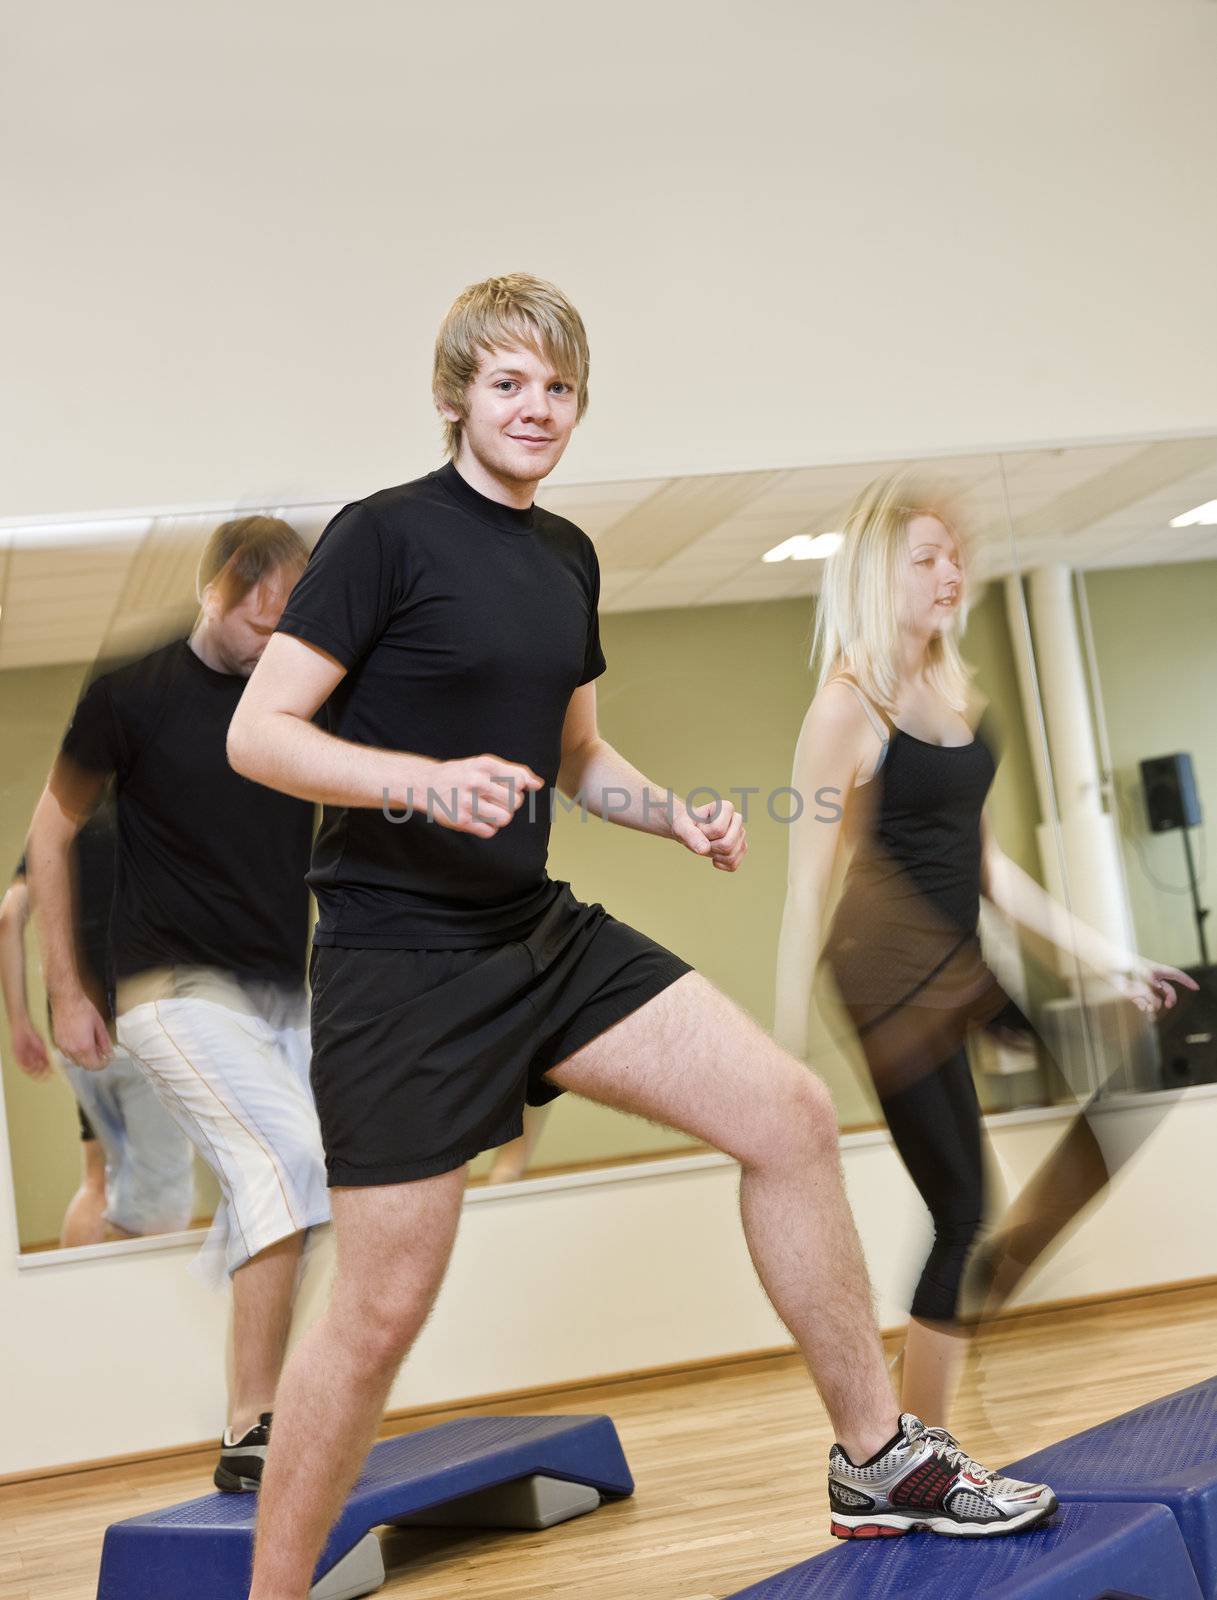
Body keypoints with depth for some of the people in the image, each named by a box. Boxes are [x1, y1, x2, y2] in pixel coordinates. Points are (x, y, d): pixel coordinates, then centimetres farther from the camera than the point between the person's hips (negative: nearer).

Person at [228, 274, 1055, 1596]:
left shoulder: (568, 557, 14)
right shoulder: (385, 535, -8)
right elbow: (257, 734, -14)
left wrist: (681, 820, 5)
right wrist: (426, 780, -28)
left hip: (544, 934, 7)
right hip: (400, 962, -7)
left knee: (789, 1114, -1)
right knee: (383, 1310, -4)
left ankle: (878, 1460, 14)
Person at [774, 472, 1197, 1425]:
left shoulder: (958, 691, 10)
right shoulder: (848, 708, -13)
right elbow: (808, 887, -14)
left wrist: (1103, 955, 13)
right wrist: (788, 1052, -16)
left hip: (967, 964, 8)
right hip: (892, 978, -8)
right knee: (961, 1212, -2)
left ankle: (1010, 1262, 14)